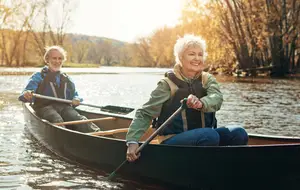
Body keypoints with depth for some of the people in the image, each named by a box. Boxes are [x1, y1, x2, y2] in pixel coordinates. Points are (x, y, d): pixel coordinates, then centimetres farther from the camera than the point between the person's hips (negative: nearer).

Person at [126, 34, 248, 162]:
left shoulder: (208, 80, 5)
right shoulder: (168, 84, -5)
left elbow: (217, 98, -17)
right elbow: (144, 114, -7)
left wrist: (201, 103, -42)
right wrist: (132, 141, -22)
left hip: (203, 139, 5)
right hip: (173, 141, -4)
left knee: (239, 134, -18)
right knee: (210, 135, -32)